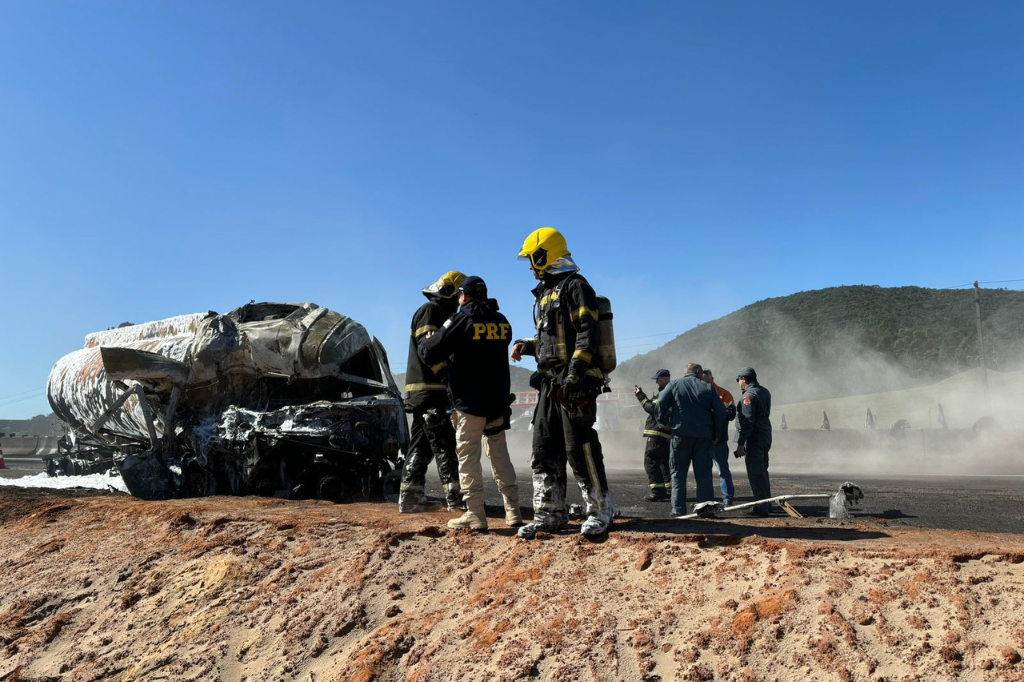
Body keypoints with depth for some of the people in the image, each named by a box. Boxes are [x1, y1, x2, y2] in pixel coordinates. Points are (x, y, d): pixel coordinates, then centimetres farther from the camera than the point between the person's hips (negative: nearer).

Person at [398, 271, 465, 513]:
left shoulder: (442, 313, 25)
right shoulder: (430, 310, -7)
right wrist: (447, 374, -27)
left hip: (425, 391, 10)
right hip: (428, 389, -10)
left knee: (421, 445, 10)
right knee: (444, 443, -9)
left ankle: (409, 497, 13)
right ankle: (455, 497, -8)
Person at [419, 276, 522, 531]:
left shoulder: (462, 319, -8)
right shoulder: (501, 321, 9)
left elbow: (431, 352, -8)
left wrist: (422, 345, 14)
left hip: (469, 401, -6)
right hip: (498, 400, 6)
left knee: (468, 457, -1)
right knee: (500, 455, 12)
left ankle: (475, 515, -3)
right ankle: (513, 511, 13)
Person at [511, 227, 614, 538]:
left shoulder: (575, 285, -6)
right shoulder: (544, 293, 23)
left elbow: (587, 333, -16)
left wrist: (574, 373, -24)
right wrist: (529, 345, 13)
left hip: (575, 382, -9)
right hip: (549, 382, 9)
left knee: (579, 448, -7)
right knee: (544, 449, 7)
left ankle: (600, 510, 6)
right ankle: (550, 513, 14)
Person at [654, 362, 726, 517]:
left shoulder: (674, 384, 3)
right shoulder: (707, 388, 7)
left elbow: (661, 402, -8)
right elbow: (721, 411, 2)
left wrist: (664, 421, 5)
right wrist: (714, 432, 10)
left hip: (681, 434, -1)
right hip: (703, 436, 1)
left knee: (678, 473, 5)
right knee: (703, 473, 8)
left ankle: (678, 508, 1)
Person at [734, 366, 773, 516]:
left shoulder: (748, 396, -16)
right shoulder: (765, 392, 13)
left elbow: (746, 421, -21)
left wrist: (740, 443, -20)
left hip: (754, 439, -10)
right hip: (766, 438, 10)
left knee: (755, 473, -6)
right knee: (762, 471, 19)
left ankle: (761, 508, -5)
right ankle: (766, 504, 27)